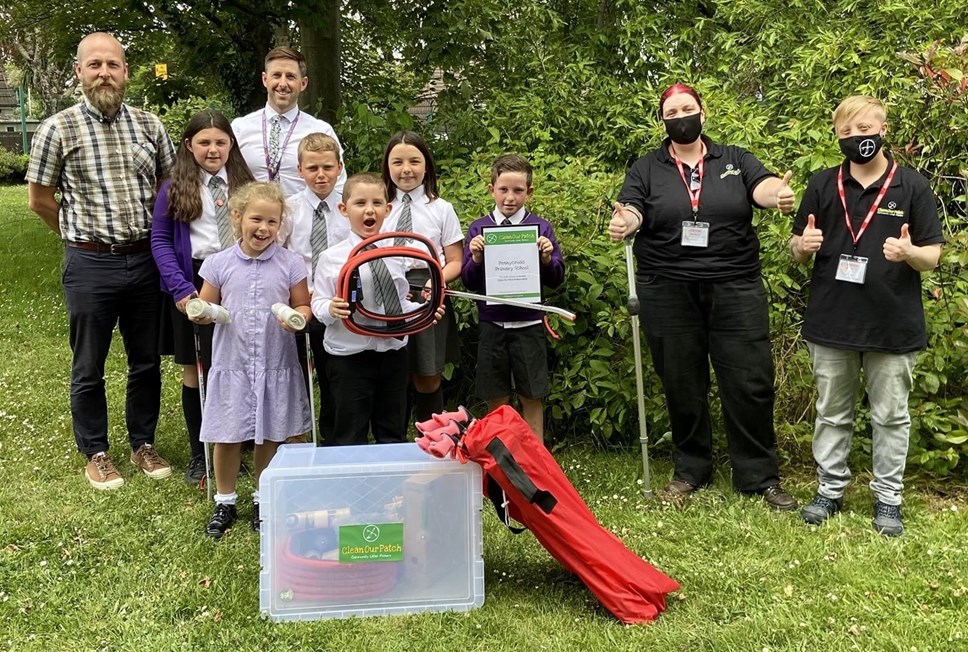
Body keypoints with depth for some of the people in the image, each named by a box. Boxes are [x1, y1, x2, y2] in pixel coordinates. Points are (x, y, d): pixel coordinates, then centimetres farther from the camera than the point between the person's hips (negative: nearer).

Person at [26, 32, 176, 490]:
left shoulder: (149, 124, 3)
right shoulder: (59, 129, -5)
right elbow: (39, 199, 3)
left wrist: (151, 233, 9)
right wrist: (83, 235, 8)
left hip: (145, 260, 3)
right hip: (90, 265, -3)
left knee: (146, 361, 12)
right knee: (88, 367, 9)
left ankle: (143, 444, 29)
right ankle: (95, 453, 25)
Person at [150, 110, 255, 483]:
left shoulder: (245, 185, 6)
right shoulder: (174, 189, 2)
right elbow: (160, 240, -1)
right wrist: (180, 288, -13)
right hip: (194, 283, -1)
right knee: (195, 372, 7)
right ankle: (198, 454, 20)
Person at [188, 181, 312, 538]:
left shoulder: (290, 263, -2)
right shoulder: (219, 263, -1)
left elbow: (303, 306, 4)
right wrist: (201, 314, -16)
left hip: (275, 365, 0)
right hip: (231, 362, 0)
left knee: (269, 435, 11)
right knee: (227, 435, 7)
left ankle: (263, 500, 30)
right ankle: (225, 502, 27)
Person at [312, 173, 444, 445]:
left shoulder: (395, 255, 4)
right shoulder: (331, 258, -8)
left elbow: (401, 303, 10)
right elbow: (318, 303, -8)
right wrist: (331, 309, -29)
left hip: (393, 351, 4)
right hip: (349, 354, -4)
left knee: (394, 434, 17)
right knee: (351, 436, 7)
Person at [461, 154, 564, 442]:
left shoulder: (541, 227, 1)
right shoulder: (479, 229, 3)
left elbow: (556, 279, 2)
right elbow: (468, 282, 3)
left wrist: (547, 258, -16)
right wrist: (476, 258, -15)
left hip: (528, 325, -1)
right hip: (491, 324, 1)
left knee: (532, 398, 7)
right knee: (496, 401, 9)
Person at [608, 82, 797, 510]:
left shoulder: (734, 161, 10)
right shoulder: (647, 170, 10)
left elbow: (763, 187, -8)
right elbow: (631, 211, -5)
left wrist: (780, 194, -33)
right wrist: (624, 222, -30)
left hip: (736, 289, 0)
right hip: (668, 294, 0)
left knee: (751, 384, 0)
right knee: (682, 386, 8)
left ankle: (760, 476, 14)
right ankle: (689, 471, 25)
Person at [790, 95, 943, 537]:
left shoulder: (912, 187, -1)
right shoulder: (822, 185, 5)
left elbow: (932, 257, -1)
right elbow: (798, 252, 10)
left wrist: (909, 253, -23)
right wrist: (803, 244, -14)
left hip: (893, 326, -2)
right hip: (831, 322, 2)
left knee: (891, 417, 9)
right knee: (832, 414, 13)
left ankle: (888, 498, 22)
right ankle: (830, 489, 26)